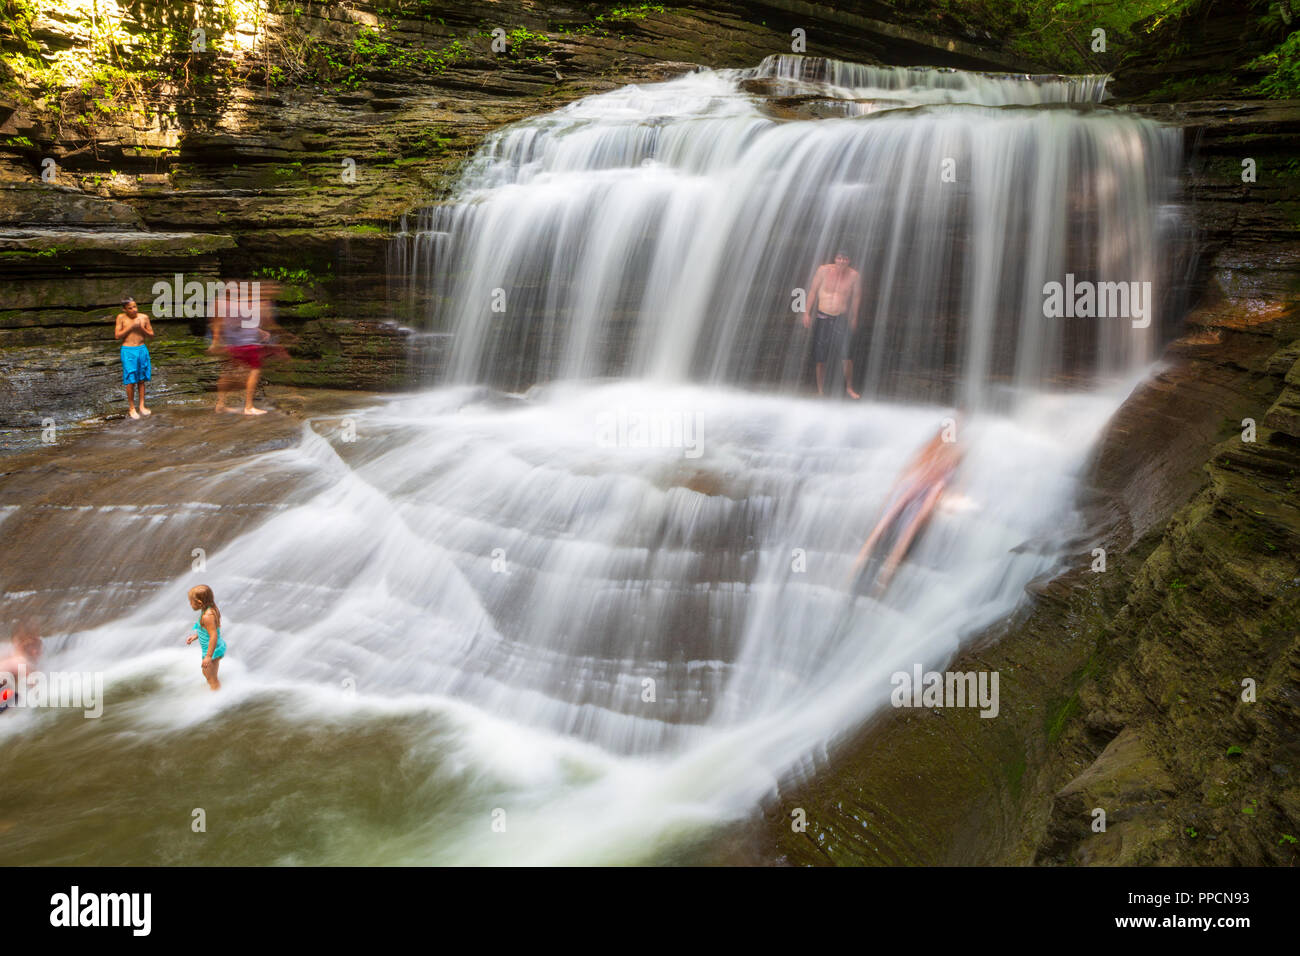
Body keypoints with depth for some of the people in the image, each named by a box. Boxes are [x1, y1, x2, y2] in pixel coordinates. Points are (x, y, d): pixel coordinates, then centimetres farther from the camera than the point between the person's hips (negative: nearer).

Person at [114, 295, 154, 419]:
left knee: (141, 380, 8)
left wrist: (142, 328, -12)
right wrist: (131, 327, -14)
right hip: (128, 351, -3)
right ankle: (131, 408, 7)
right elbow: (117, 336, -6)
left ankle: (142, 406, 17)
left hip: (142, 350, 3)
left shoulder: (144, 317, 2)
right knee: (131, 381, -3)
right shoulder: (121, 317, -3)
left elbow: (151, 335, 8)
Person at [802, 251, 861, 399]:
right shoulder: (824, 270, -6)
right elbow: (813, 291, 2)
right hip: (822, 318, 0)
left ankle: (849, 388, 13)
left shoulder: (854, 276, -5)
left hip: (841, 319, 0)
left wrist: (854, 318, 10)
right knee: (821, 358, 5)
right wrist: (807, 313, 3)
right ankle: (820, 390, 19)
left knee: (846, 356, -6)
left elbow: (856, 297, 7)